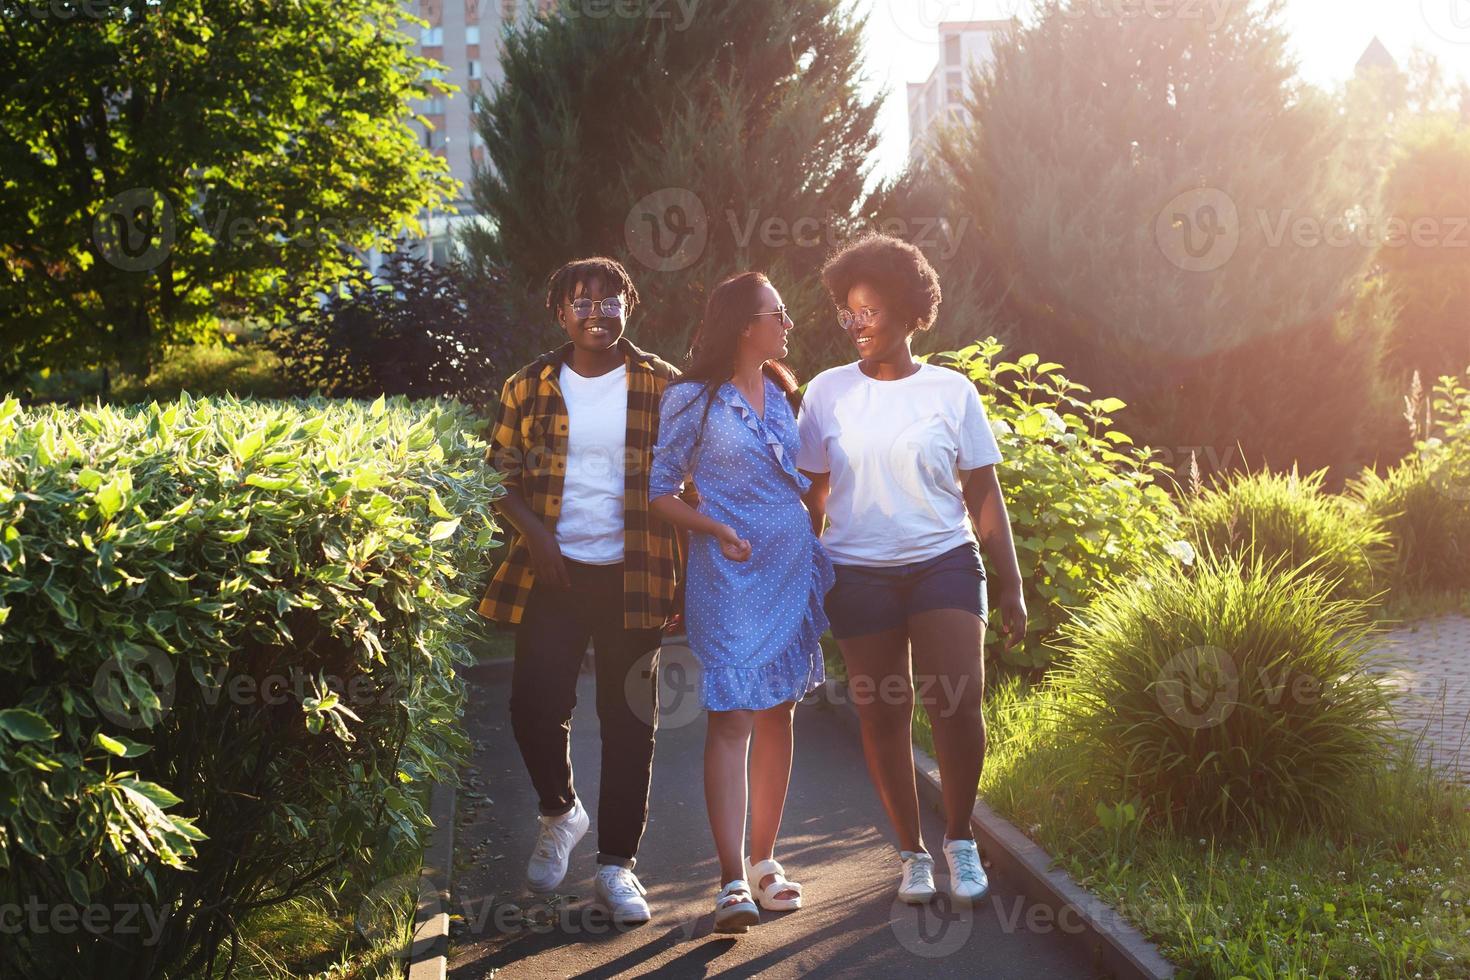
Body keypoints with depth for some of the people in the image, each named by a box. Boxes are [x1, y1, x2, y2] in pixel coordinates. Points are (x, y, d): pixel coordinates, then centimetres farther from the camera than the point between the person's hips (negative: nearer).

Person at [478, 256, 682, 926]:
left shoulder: (662, 385, 2)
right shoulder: (529, 387, 5)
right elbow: (501, 472, 8)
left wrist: (679, 565, -8)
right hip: (552, 573, 1)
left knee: (629, 717, 3)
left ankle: (616, 863, 13)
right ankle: (560, 813, 26)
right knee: (534, 704, -4)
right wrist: (534, 532, -10)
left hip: (633, 578, -1)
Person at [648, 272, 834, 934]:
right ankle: (734, 881, -14)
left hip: (793, 568, 6)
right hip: (730, 574, -6)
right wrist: (716, 528, -18)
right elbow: (660, 491, -4)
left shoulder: (780, 394, 14)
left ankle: (763, 860, 17)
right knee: (731, 717, -11)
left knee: (777, 714, 8)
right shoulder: (694, 400, -5)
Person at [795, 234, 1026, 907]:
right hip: (858, 573, 1)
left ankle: (960, 839, 8)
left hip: (944, 564, -1)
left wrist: (1011, 585, 2)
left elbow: (983, 494, 5)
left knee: (958, 703, -14)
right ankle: (913, 853, 18)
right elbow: (813, 494, 10)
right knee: (881, 715, 3)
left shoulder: (950, 391, 3)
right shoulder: (827, 392, 5)